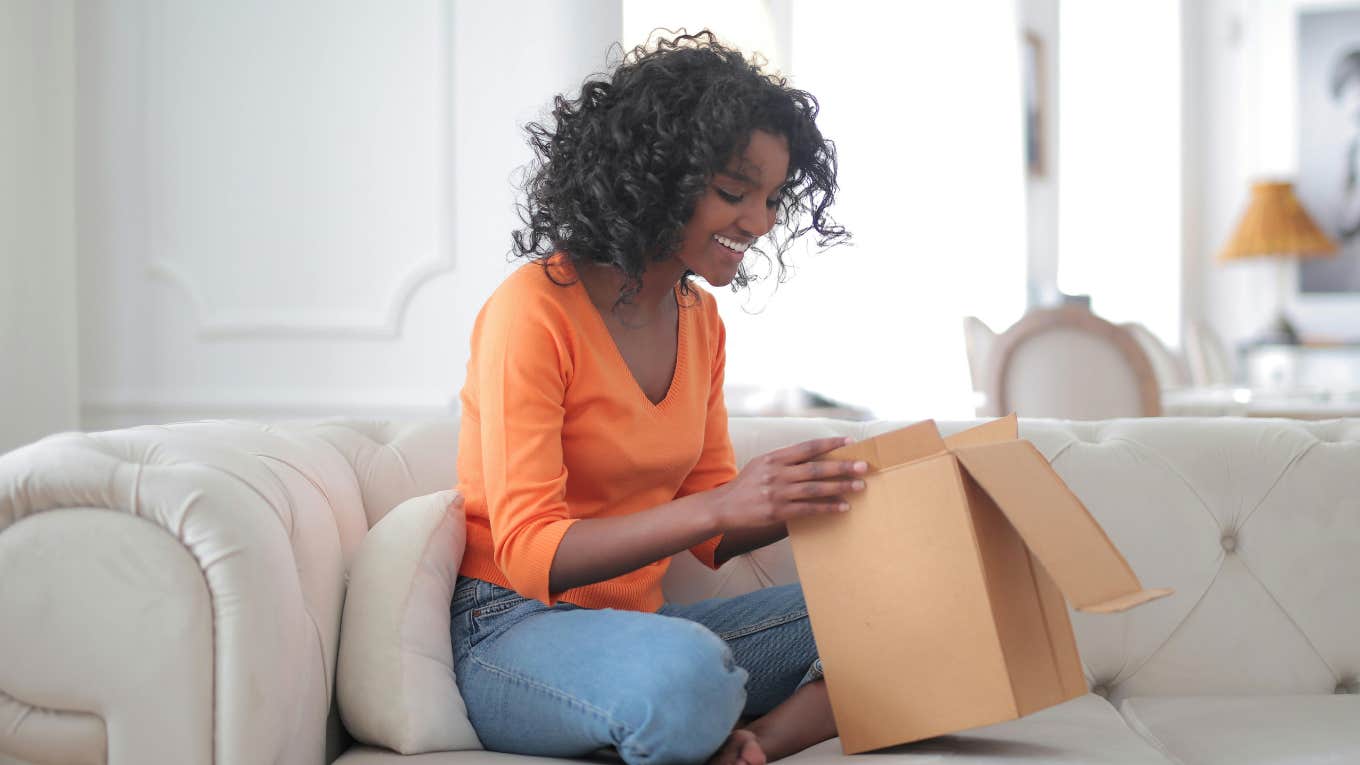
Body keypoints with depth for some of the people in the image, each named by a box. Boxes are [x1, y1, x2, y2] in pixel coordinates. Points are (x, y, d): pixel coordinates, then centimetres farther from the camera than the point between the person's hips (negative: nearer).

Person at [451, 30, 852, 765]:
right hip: (509, 629, -8)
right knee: (683, 670, -40)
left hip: (635, 620, 8)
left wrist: (810, 497, -10)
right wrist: (721, 506, -30)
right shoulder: (535, 309, -13)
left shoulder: (699, 319, 11)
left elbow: (711, 536, 11)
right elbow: (528, 553, -19)